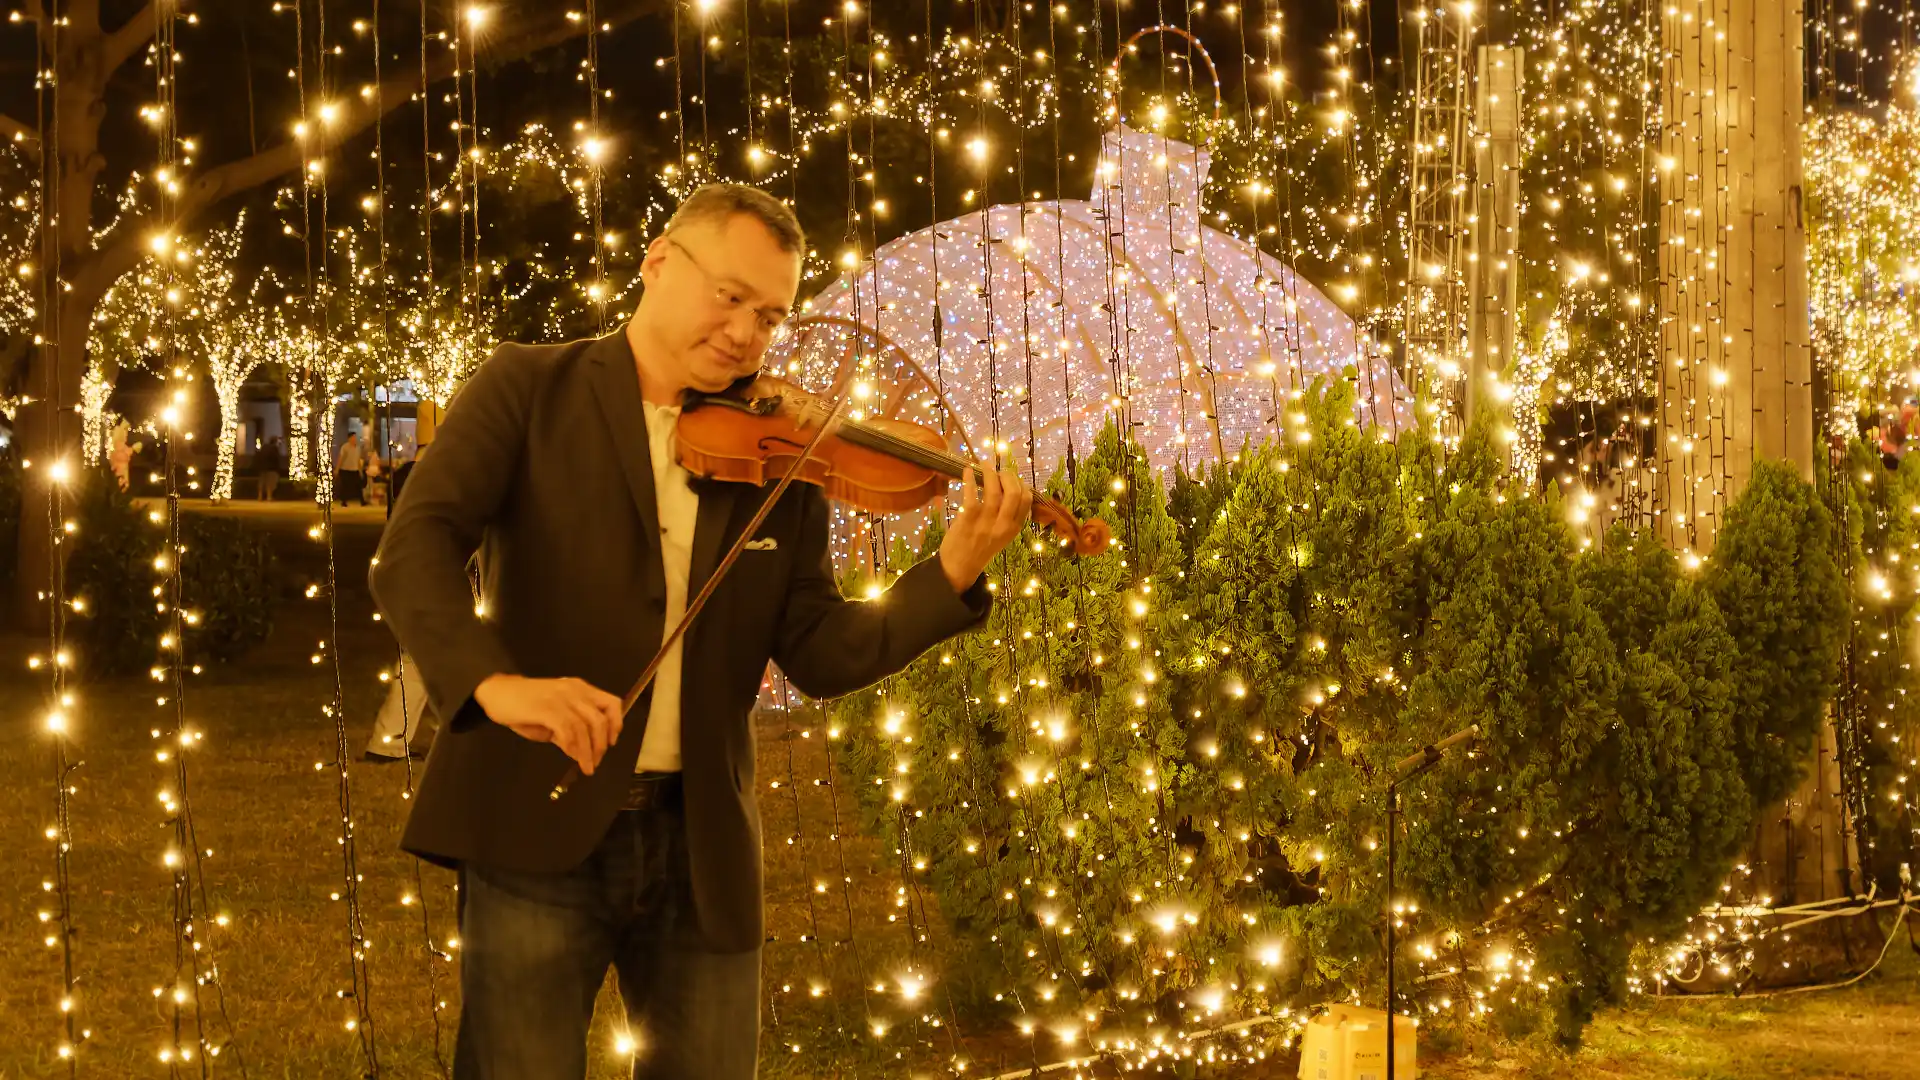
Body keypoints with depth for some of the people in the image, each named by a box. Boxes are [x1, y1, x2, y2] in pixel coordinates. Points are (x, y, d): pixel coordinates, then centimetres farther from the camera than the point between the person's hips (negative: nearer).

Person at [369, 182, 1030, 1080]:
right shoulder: (527, 391, 1)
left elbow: (820, 656, 5)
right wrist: (492, 680, -31)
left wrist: (954, 574, -11)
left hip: (700, 846, 3)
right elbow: (413, 552, -12)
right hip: (536, 827, -3)